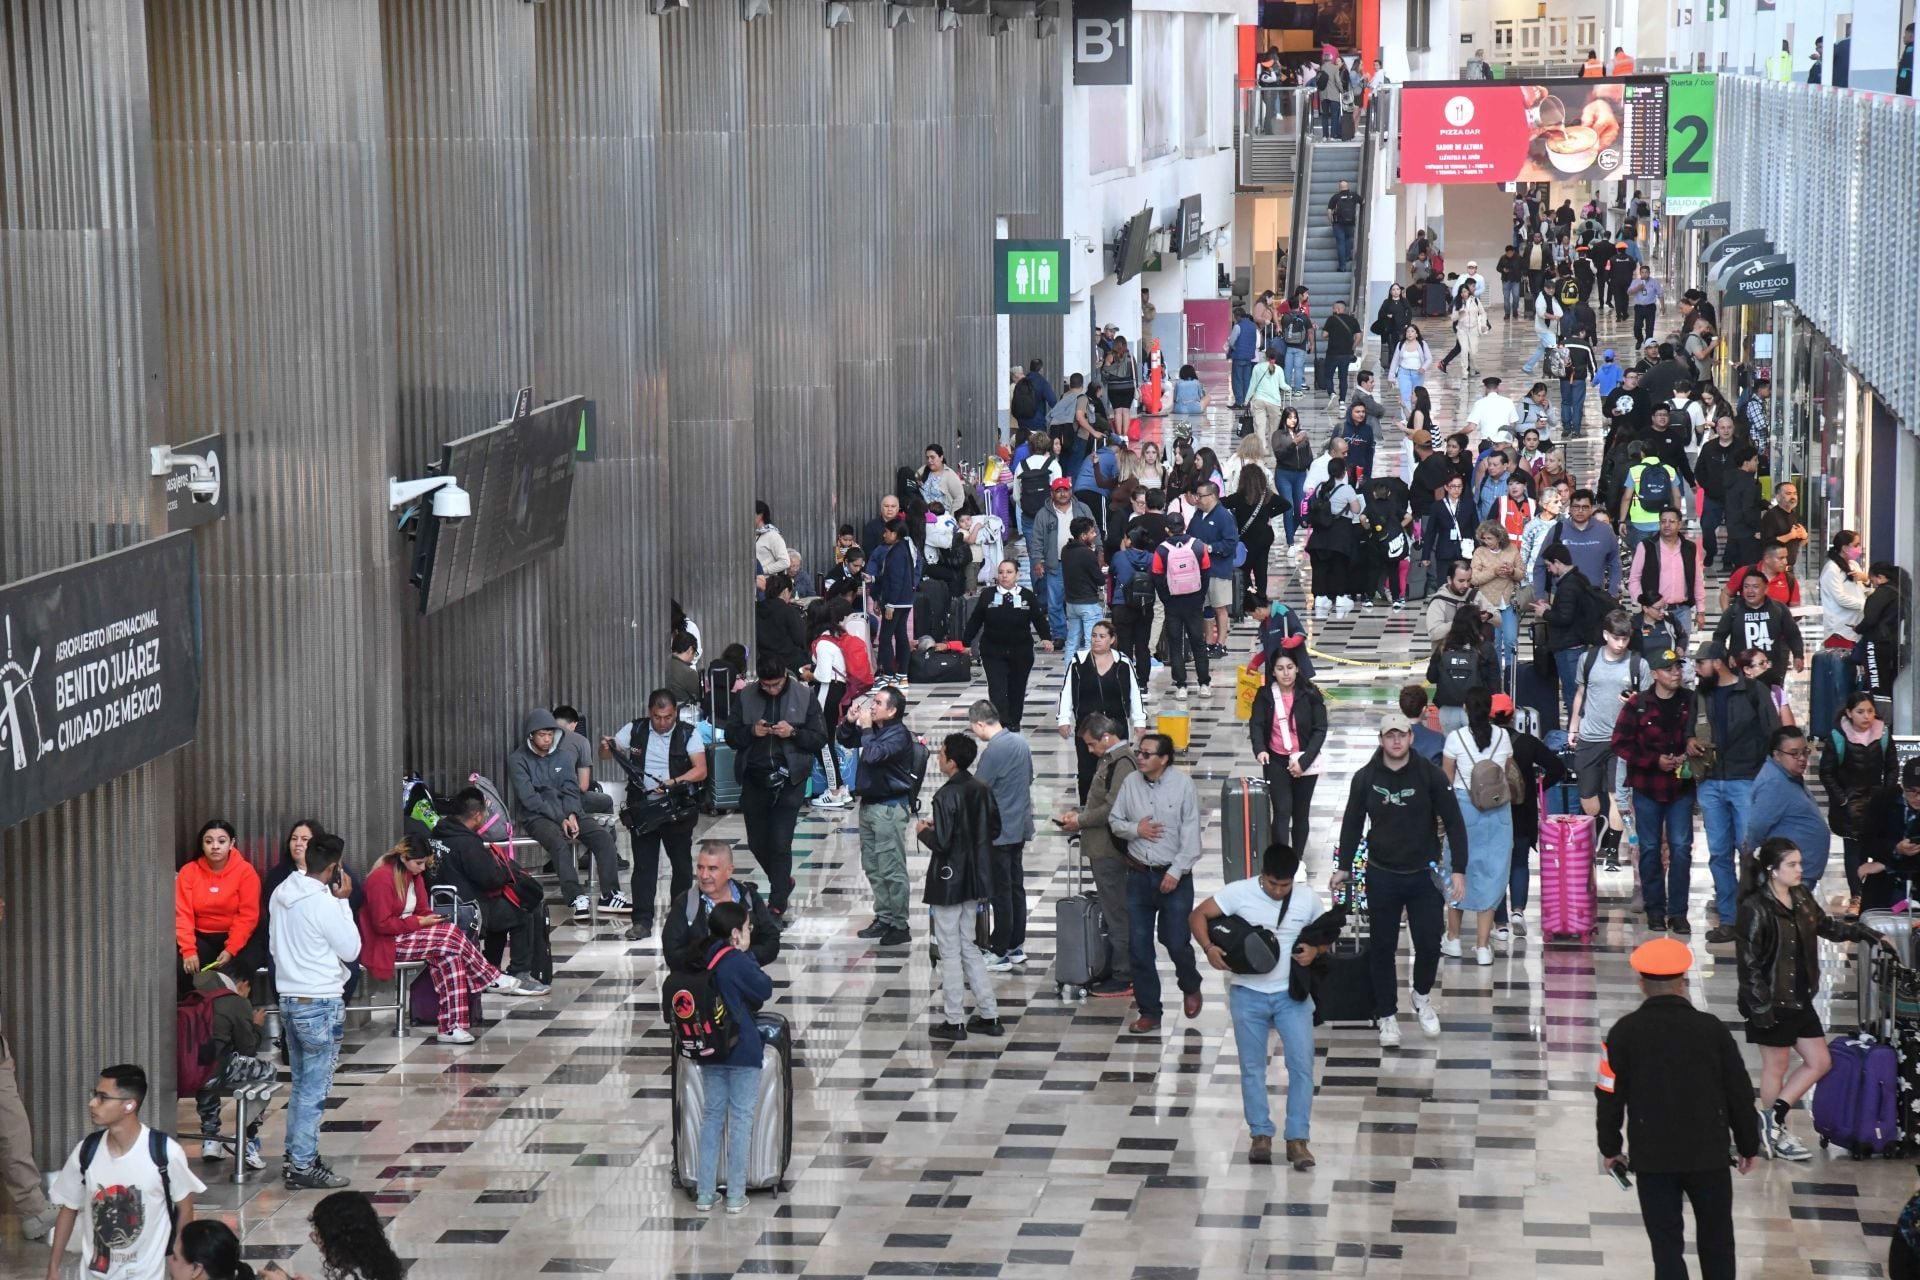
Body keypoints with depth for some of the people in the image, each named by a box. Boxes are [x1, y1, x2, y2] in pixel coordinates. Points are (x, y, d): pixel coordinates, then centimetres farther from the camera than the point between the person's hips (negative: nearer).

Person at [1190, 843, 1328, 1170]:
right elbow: (1198, 916, -7)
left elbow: (1325, 936, 9)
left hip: (1291, 994, 1)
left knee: (1301, 1064, -7)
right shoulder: (1240, 893, -11)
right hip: (1248, 993, 0)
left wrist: (1314, 950, -14)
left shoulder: (1307, 898, -5)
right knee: (1252, 1068, 7)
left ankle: (1298, 1138, 0)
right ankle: (1261, 1134, 18)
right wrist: (1209, 948, -24)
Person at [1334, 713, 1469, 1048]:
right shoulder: (1365, 778, -3)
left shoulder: (1430, 775, -7)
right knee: (1382, 948, 5)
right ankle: (1387, 1015, 18)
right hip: (1381, 876, 1)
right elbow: (1352, 824, 8)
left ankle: (1422, 996, 32)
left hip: (1424, 875, -1)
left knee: (1429, 944, 3)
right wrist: (1343, 868, 4)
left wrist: (1459, 869, -10)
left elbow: (1453, 822, -5)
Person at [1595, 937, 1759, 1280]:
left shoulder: (1625, 1033, -7)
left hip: (1652, 1157, -1)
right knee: (1716, 1238, 18)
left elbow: (1609, 1095, -2)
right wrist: (1748, 1145, 15)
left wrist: (1610, 1147, 13)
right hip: (1709, 1152, 1)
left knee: (1666, 1242, 4)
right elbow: (1740, 1092, 1)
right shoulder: (1712, 1029, -5)